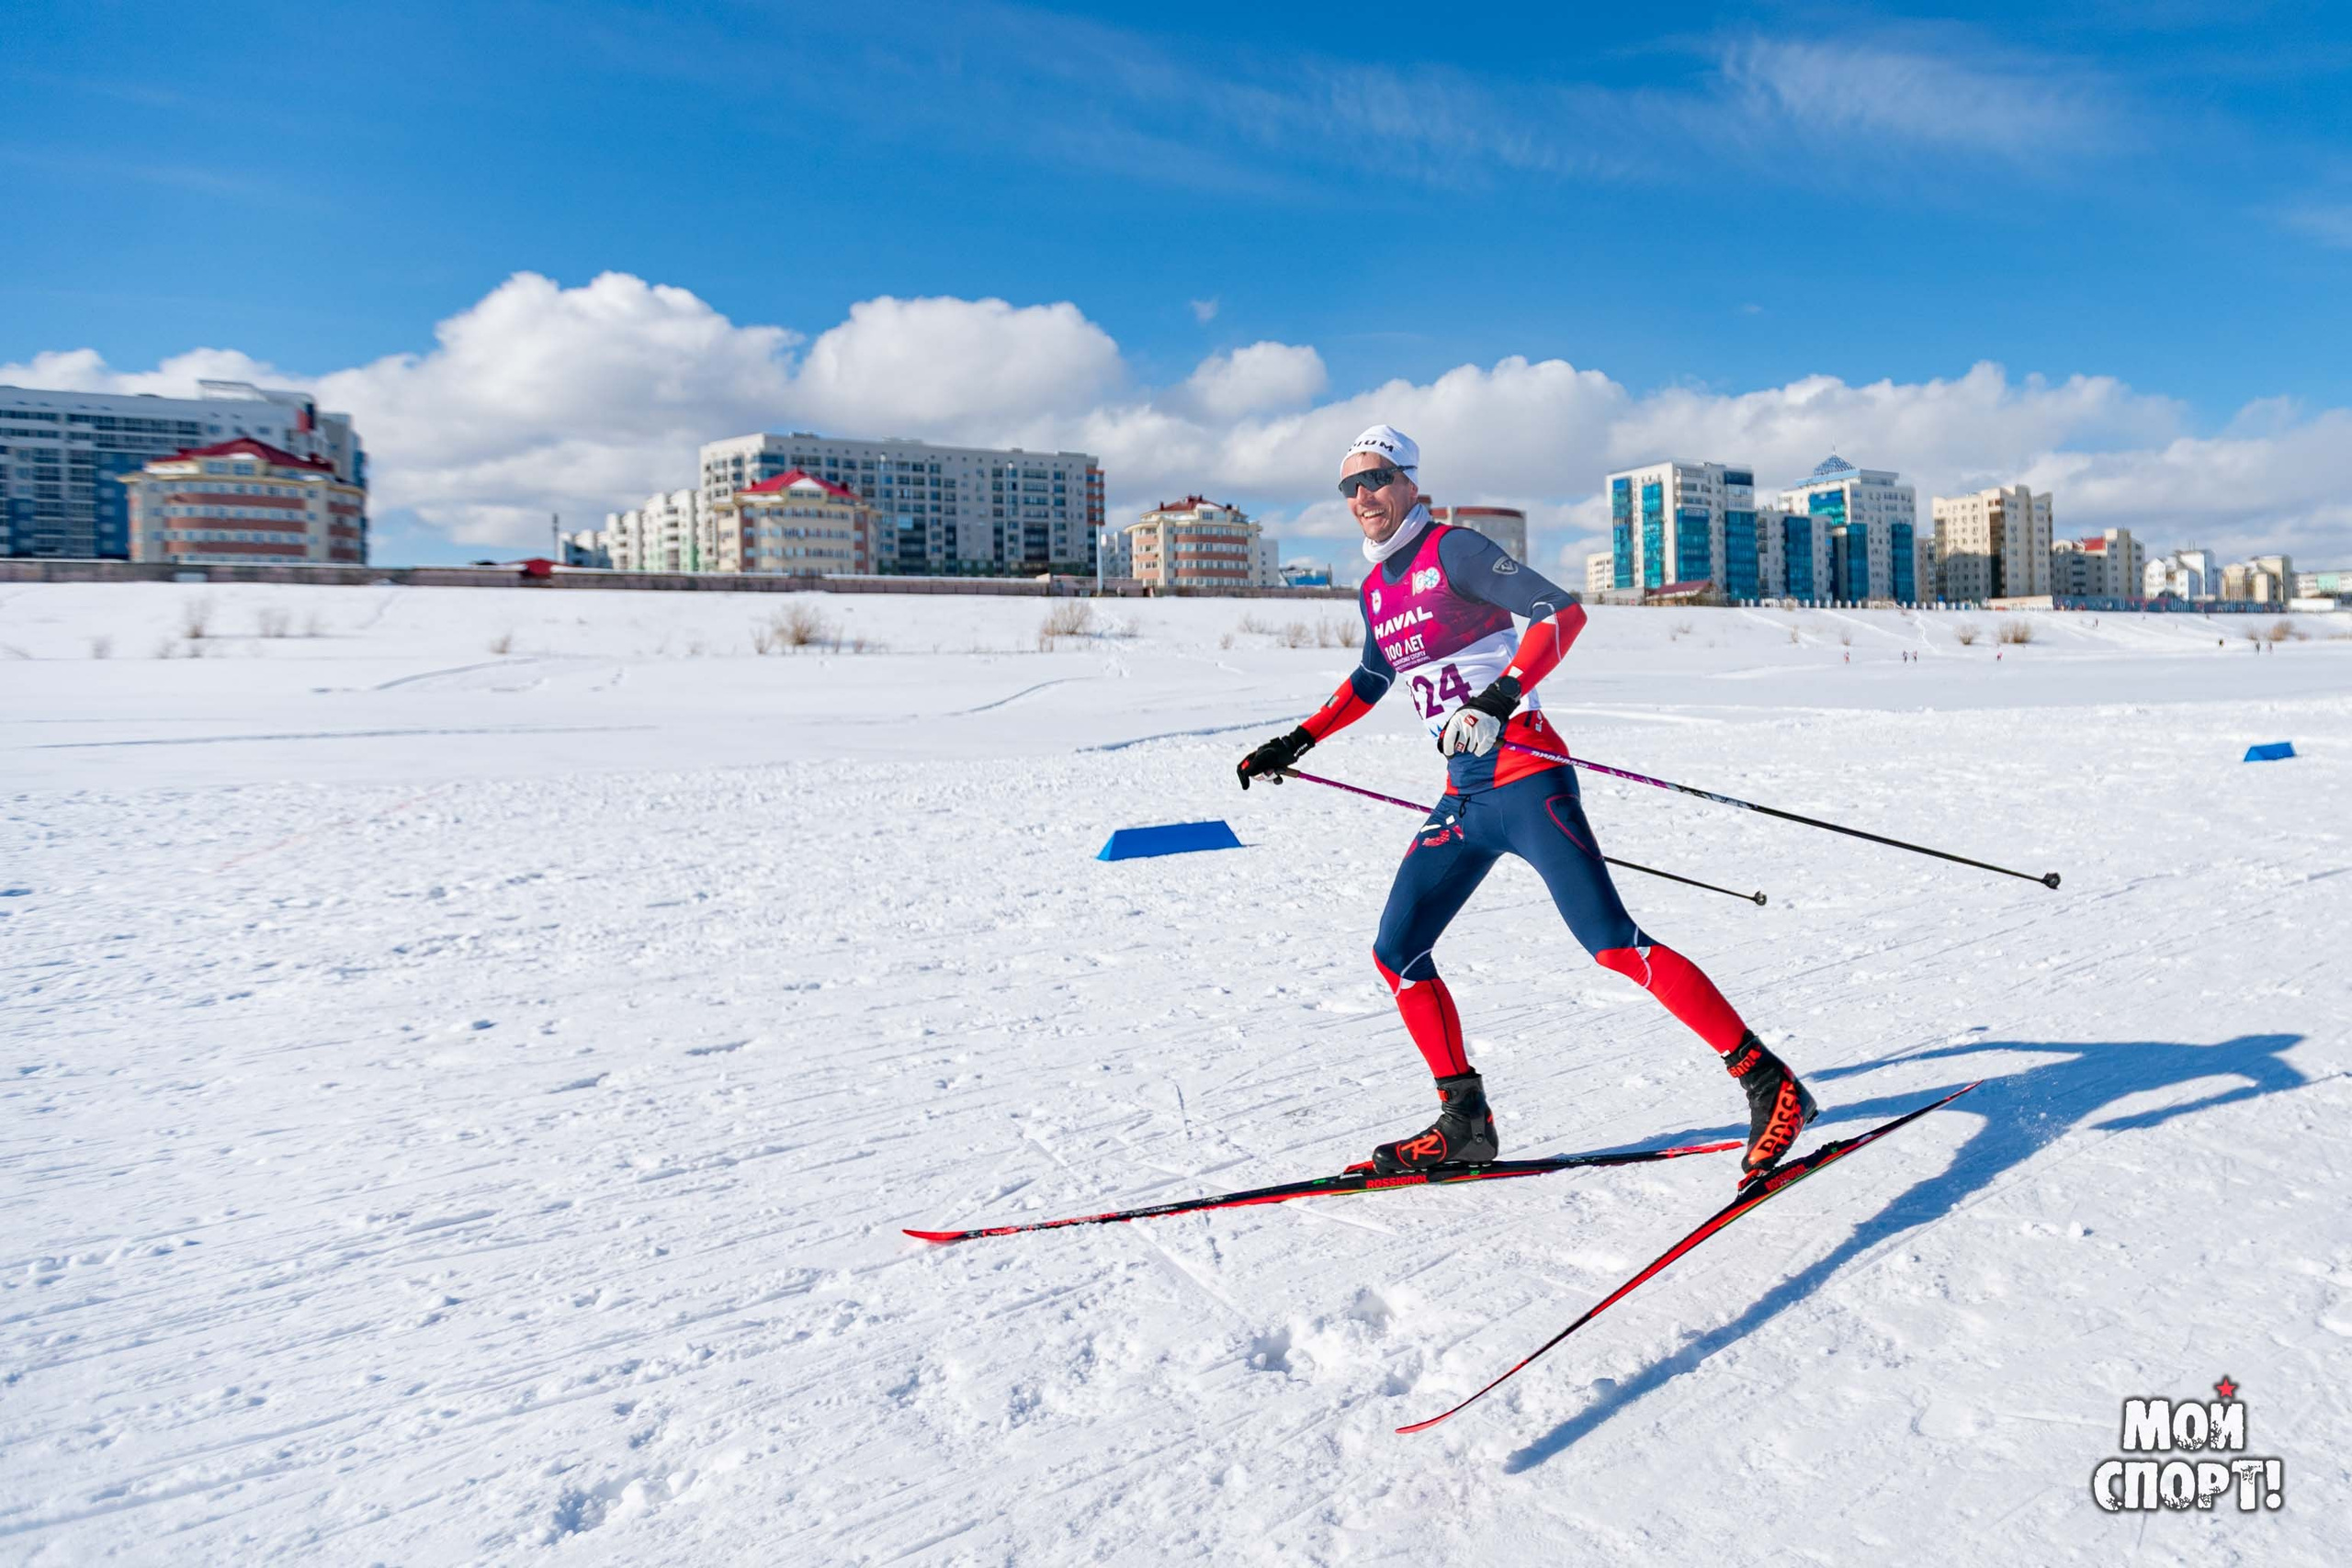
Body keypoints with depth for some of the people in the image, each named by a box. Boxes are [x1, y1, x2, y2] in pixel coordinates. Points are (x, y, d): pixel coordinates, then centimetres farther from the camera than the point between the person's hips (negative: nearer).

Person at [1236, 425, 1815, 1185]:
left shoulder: (1452, 551, -7)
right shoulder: (1376, 588, 15)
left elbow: (1562, 611, -17)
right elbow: (1371, 679, 32)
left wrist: (1502, 694, -30)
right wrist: (1296, 742, 29)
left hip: (1526, 780, -8)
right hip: (1464, 798, 8)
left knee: (1612, 942, -15)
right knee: (1397, 954, 6)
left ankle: (1770, 1086, -6)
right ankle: (1465, 1123, 17)